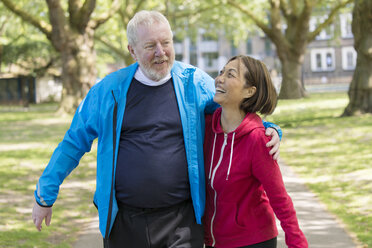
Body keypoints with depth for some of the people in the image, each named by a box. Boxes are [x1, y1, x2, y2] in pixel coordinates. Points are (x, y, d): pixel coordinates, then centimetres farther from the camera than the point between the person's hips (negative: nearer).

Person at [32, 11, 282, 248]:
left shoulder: (195, 83, 1)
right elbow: (74, 143, 9)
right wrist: (45, 195, 11)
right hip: (123, 222, 1)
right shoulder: (109, 90, 2)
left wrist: (269, 130, -4)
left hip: (181, 223, -1)